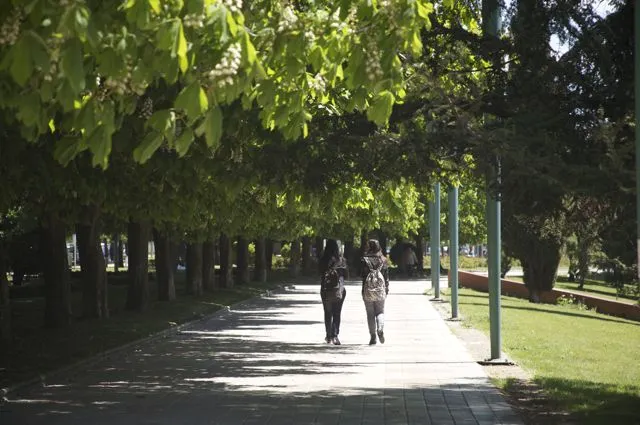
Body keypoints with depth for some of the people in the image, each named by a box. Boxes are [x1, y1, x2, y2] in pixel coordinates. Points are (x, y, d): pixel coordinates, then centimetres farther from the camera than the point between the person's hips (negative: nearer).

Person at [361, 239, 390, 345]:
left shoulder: (365, 260, -6)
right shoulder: (383, 260, 2)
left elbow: (363, 276, -6)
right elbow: (386, 276, 5)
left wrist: (363, 291, -1)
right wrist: (386, 290, 12)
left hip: (368, 289, -2)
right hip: (380, 289, 2)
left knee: (370, 314, 6)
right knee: (380, 311, 12)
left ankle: (373, 336, 4)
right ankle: (380, 330, -14)